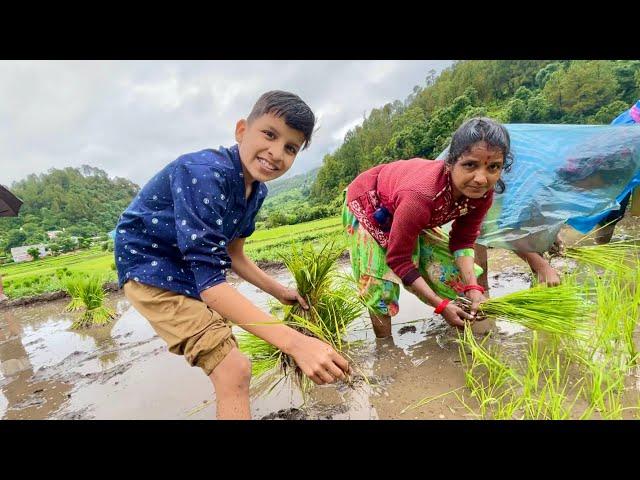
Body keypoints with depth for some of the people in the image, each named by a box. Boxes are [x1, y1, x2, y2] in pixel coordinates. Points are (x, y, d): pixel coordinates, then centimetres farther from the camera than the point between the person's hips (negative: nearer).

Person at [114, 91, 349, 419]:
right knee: (233, 370, -15)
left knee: (228, 362, 22)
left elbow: (233, 255, 7)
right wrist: (295, 342, -43)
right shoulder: (204, 173, -32)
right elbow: (210, 281, -38)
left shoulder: (256, 190, -5)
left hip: (189, 269, 9)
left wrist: (279, 292, 3)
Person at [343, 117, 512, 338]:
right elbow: (399, 259, -34)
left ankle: (463, 334, 28)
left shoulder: (482, 192, -24)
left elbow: (463, 240, -9)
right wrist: (441, 305, -29)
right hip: (368, 206, -6)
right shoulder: (421, 195, -45)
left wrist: (472, 287, -24)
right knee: (381, 285, -12)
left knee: (451, 273, 3)